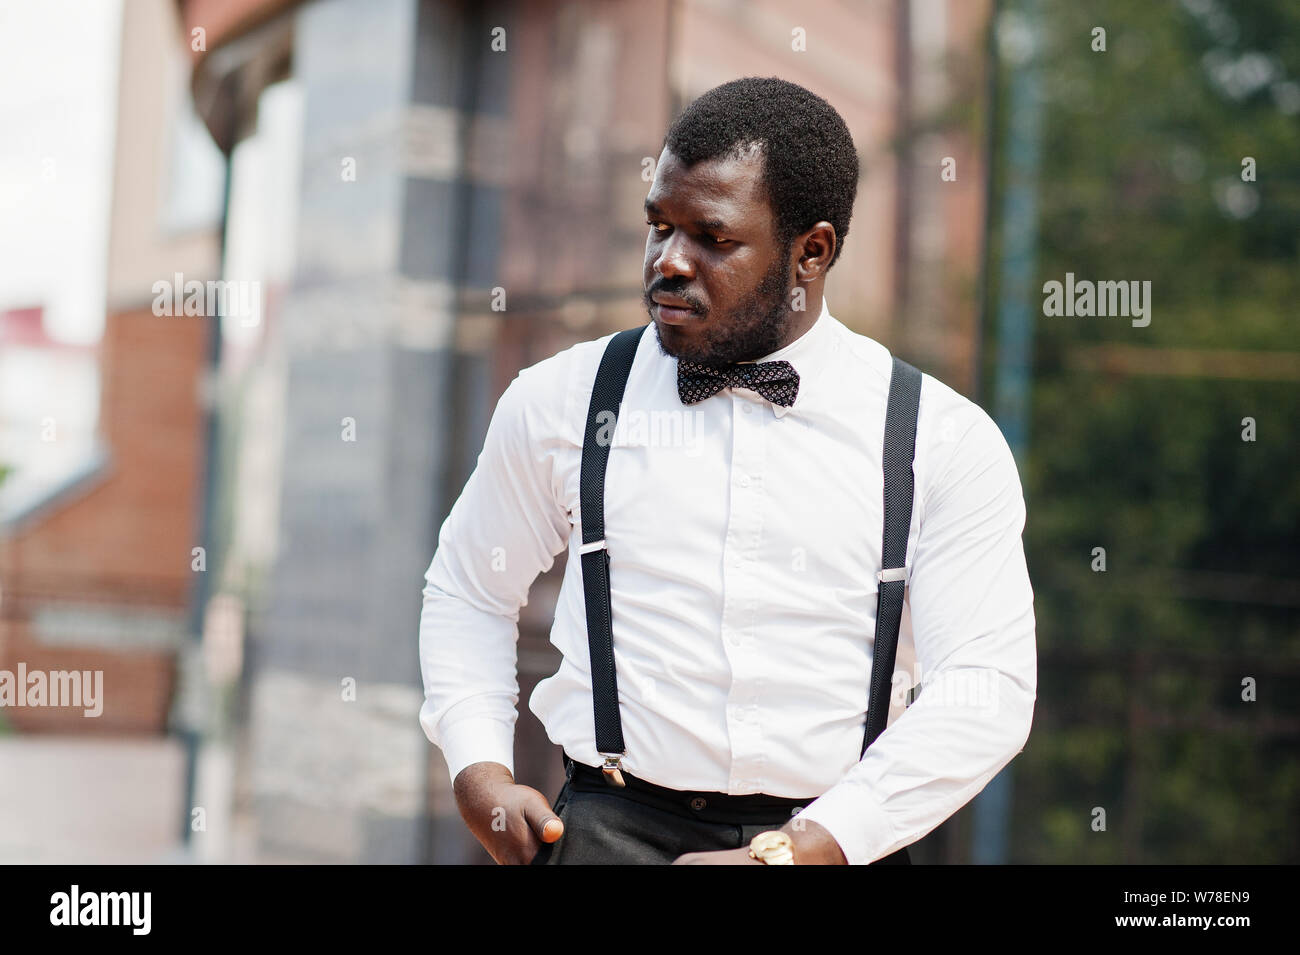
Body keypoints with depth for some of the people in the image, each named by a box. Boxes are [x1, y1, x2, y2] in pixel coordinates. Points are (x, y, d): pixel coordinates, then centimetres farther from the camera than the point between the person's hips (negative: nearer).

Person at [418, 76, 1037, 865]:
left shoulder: (948, 441, 4)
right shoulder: (561, 400, 10)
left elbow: (989, 689, -3)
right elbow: (468, 591, 22)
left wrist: (798, 850, -12)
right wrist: (478, 768, 6)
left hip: (831, 839, 1)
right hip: (613, 823, -1)